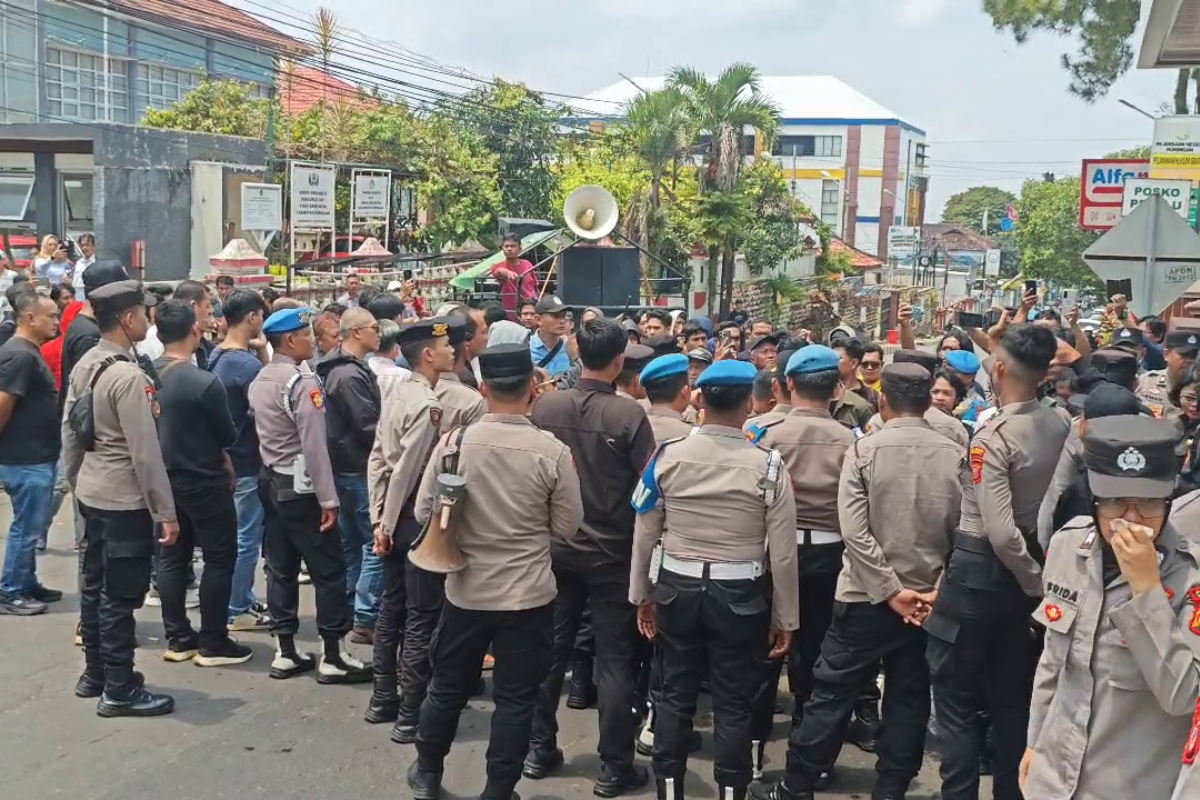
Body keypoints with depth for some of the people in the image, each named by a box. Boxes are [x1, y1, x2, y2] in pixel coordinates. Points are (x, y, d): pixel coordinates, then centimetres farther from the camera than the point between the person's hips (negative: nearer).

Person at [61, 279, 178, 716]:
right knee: (120, 595, -1)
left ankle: (94, 674, 30)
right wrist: (166, 511, -17)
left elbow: (69, 431, 13)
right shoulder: (128, 376, -22)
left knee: (94, 585, 17)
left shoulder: (84, 366, 6)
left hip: (91, 494, 9)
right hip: (125, 500, -9)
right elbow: (145, 452, -22)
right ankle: (119, 689, 8)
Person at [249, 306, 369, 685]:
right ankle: (333, 657, 1)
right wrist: (328, 499, -20)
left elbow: (263, 432, 13)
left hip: (271, 481, 9)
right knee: (329, 571, -2)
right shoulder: (302, 382, -18)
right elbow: (314, 446, -22)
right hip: (300, 487, -9)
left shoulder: (259, 380, 10)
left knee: (281, 568, 11)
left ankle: (285, 652, 16)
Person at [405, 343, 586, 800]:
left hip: (465, 590, 3)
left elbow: (424, 512, -1)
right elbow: (567, 528, -5)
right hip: (529, 594, -2)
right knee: (515, 698, 10)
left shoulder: (454, 442, -11)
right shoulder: (553, 452, -16)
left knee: (448, 686, 20)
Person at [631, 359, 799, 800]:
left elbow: (644, 535, 0)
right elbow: (782, 552, -8)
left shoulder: (667, 456, -7)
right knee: (733, 703, 10)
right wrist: (785, 616, 3)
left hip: (677, 588, 2)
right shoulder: (768, 466, -13)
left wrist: (641, 595, 13)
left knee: (675, 695, 14)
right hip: (739, 595, -2)